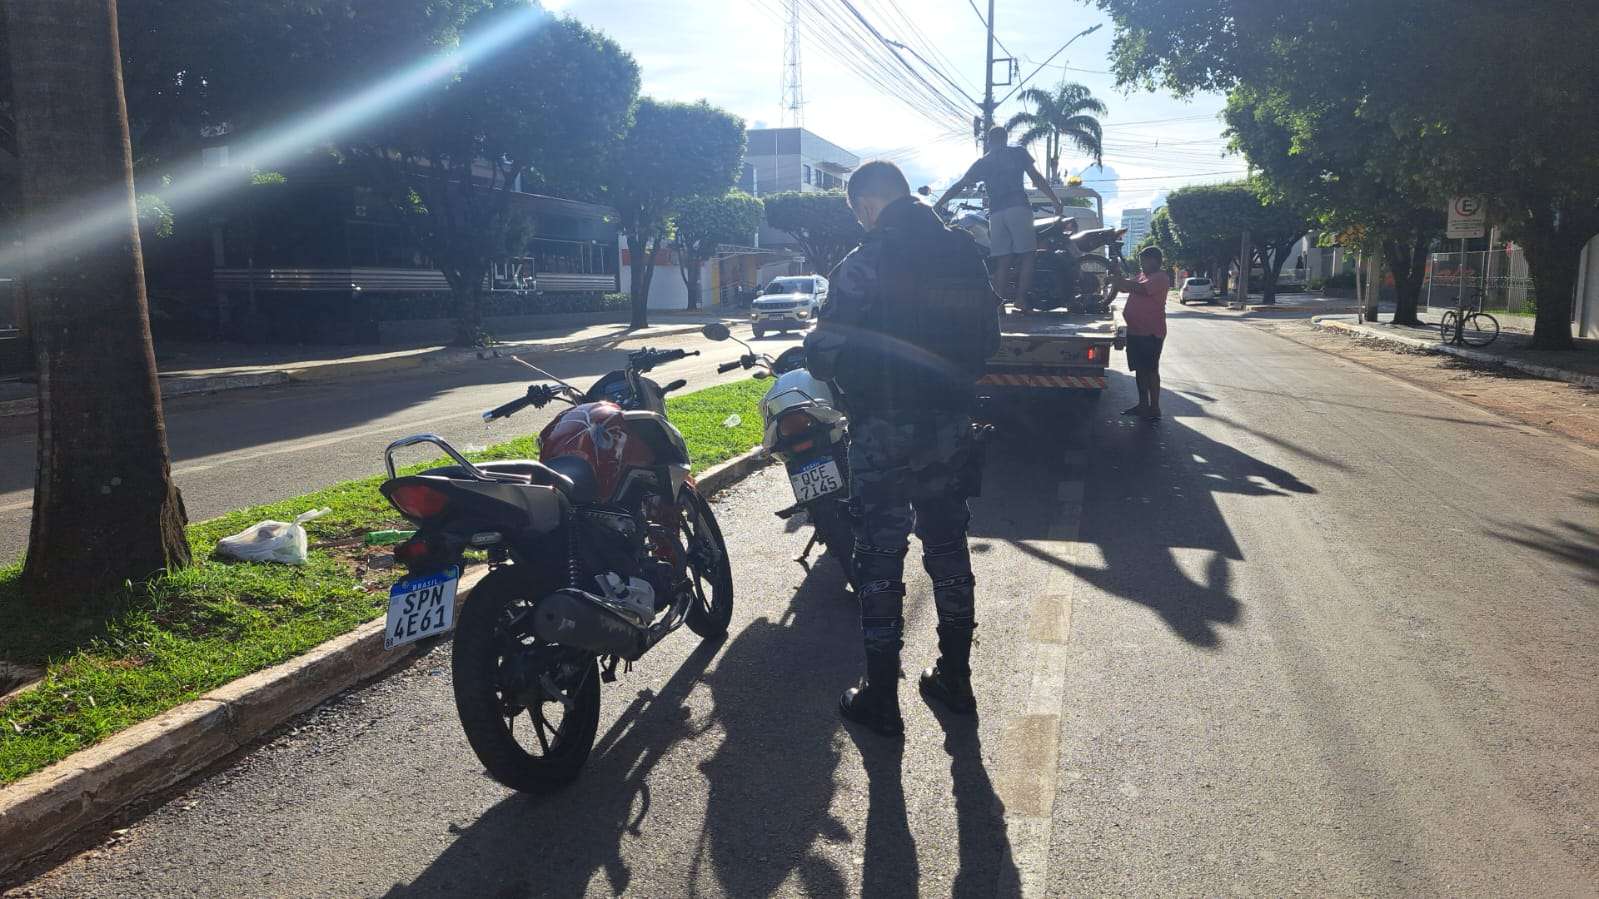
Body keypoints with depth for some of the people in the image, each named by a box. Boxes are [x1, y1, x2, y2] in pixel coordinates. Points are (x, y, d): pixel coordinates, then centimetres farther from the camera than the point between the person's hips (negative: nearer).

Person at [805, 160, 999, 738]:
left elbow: (826, 353, -16)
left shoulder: (866, 264, -15)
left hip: (885, 430, -6)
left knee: (880, 558, 3)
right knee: (948, 548, 16)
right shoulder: (964, 253, 4)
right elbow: (988, 338, 10)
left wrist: (814, 353, 7)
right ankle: (955, 679, 28)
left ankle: (881, 700, 10)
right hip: (951, 424, 6)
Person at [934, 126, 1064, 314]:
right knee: (1027, 254, -3)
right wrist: (1057, 202, 7)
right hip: (1018, 207, -4)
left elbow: (958, 186, 19)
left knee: (1003, 260, 5)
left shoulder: (982, 163, 20)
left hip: (995, 213, 4)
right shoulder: (1018, 153, 13)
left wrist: (936, 205, 25)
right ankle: (1021, 298, -14)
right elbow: (1037, 179, 6)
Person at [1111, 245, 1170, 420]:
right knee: (1140, 369, 12)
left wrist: (1118, 281, -20)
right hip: (1135, 331, 9)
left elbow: (1140, 288, -27)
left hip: (1151, 333, -9)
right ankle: (1143, 405, 20)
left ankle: (1154, 408, 1)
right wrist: (1117, 281, -3)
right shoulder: (1143, 275, 16)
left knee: (1150, 370, -5)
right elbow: (1128, 287, 17)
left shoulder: (1160, 278, -12)